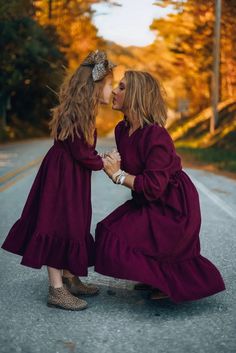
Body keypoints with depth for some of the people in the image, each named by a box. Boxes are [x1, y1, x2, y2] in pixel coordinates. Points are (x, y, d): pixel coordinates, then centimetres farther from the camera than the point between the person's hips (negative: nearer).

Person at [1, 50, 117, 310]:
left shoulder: (82, 113, 10)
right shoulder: (75, 115, -20)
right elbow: (83, 154, -19)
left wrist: (105, 161, 1)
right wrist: (106, 163, -4)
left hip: (73, 178, 10)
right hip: (61, 179, -10)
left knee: (72, 227, 16)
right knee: (58, 228, -5)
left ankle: (69, 279, 29)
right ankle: (56, 290, 1)